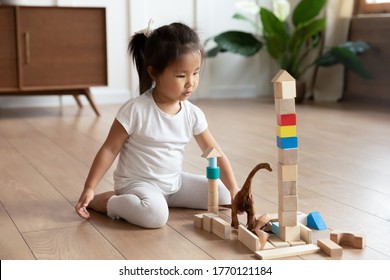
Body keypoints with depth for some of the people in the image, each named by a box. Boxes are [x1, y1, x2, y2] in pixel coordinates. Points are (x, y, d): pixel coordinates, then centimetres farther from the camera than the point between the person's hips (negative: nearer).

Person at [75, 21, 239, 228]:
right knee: (155, 214, -35)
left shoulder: (193, 114, -4)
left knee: (222, 195, 0)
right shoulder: (136, 110, -18)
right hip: (137, 182, -7)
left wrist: (235, 192, -6)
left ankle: (161, 199, 11)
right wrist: (89, 189, -14)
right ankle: (104, 201, -10)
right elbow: (110, 150, -12)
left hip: (174, 183, 7)